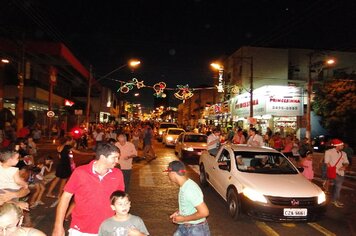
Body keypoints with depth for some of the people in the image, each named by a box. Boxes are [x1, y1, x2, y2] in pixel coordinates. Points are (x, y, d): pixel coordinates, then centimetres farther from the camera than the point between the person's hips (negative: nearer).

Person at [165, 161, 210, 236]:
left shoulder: (190, 189, -29)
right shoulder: (184, 186, 1)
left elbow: (204, 212, -30)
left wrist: (183, 218, -21)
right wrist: (178, 212, 3)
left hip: (196, 230, -9)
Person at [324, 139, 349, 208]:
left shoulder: (343, 153, 7)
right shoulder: (329, 152, -8)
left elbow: (346, 162, 10)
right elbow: (327, 162, -7)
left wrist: (344, 166, -12)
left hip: (341, 172, 6)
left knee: (336, 185, 14)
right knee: (338, 185, -14)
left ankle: (333, 199, 28)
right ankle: (336, 200, -1)